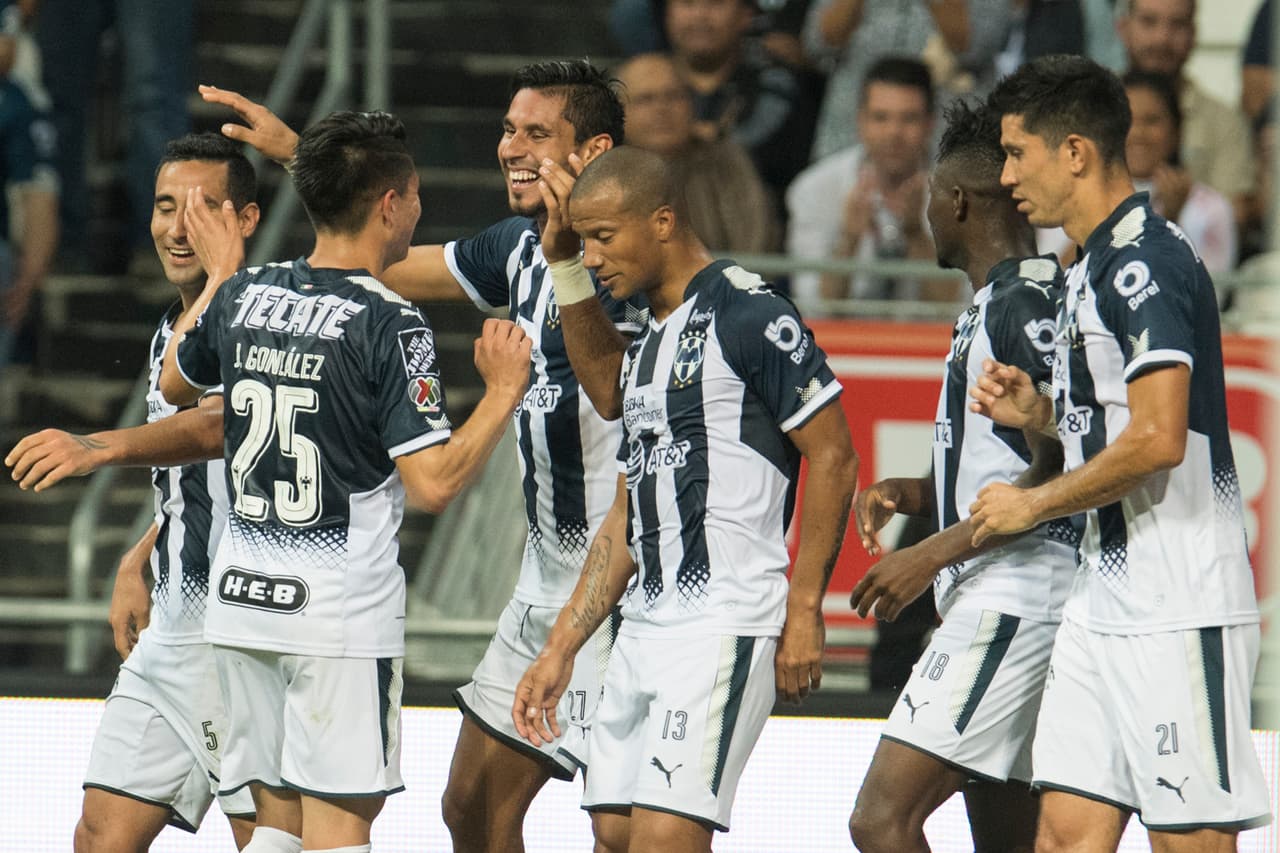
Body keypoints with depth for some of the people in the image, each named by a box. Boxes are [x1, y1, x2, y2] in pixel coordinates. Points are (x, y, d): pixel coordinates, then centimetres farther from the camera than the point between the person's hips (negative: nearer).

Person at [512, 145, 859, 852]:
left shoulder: (749, 317, -8)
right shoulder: (644, 344, 19)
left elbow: (833, 457, -10)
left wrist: (803, 611, -13)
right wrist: (559, 651, 19)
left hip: (727, 627, -9)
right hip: (644, 629, 9)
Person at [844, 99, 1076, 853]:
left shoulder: (1027, 304, -13)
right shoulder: (995, 304, 19)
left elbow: (1055, 480, -20)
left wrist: (933, 553, -17)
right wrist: (912, 495, 12)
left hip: (1012, 603, -11)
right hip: (991, 601, 11)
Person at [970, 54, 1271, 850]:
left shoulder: (1146, 261, -15)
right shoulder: (1096, 267, 18)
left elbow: (1159, 440, -23)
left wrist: (1035, 503, -11)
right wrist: (1040, 412, 11)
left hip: (1178, 612, -10)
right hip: (1103, 602, 10)